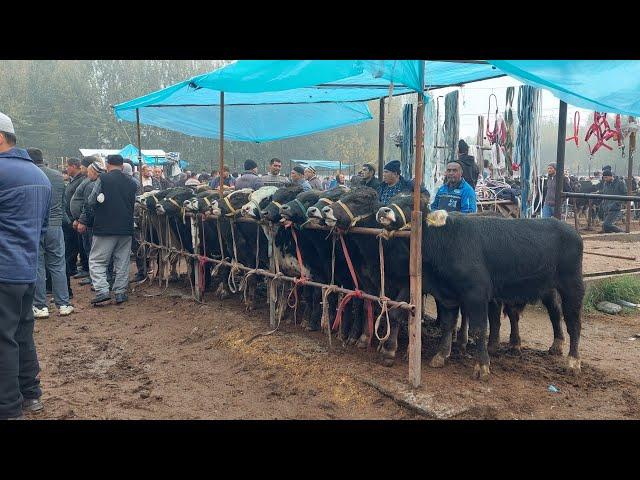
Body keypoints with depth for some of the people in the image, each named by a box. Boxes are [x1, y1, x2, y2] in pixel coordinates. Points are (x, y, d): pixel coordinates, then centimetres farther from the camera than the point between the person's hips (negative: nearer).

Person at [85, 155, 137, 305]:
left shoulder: (103, 179, -8)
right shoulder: (131, 184, 5)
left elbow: (91, 201, -7)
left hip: (105, 228, -4)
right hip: (126, 228, 4)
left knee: (97, 260, 3)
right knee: (122, 262, 11)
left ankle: (102, 290, -9)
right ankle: (120, 292, 14)